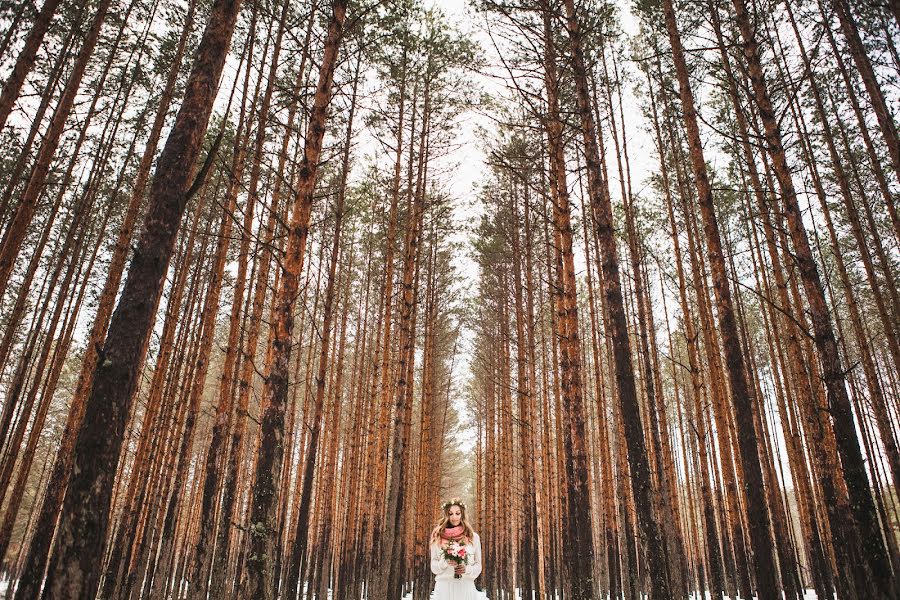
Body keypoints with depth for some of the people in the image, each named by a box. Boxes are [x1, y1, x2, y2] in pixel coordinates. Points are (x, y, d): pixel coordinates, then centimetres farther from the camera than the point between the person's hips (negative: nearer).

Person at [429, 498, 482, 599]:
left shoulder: (473, 537, 6)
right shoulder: (438, 537, 5)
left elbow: (478, 566, 9)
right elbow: (433, 567, 6)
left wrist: (467, 569, -10)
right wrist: (445, 562, -13)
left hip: (466, 587, 0)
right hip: (444, 587, 0)